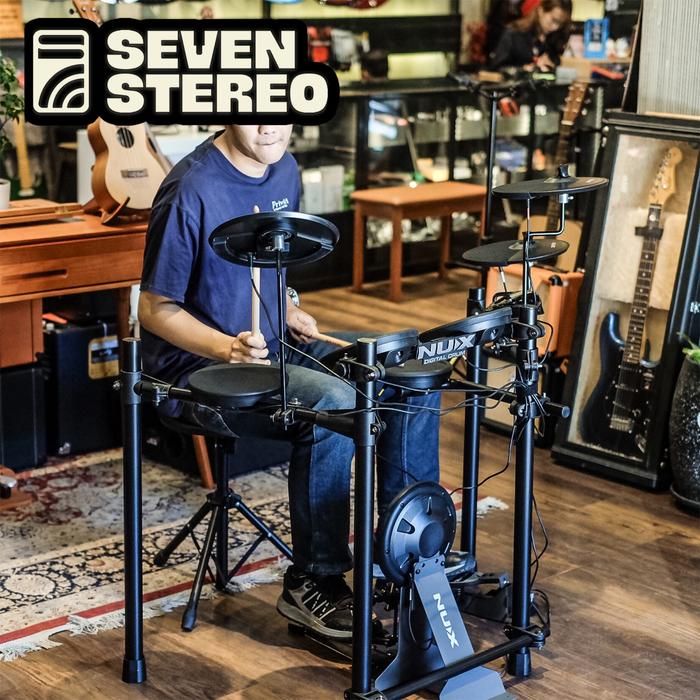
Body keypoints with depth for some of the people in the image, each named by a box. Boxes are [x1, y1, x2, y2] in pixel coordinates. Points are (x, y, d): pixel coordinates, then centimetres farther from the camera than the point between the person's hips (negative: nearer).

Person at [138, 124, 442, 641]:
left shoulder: (284, 170, 4)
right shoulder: (192, 191, -20)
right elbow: (155, 309, -15)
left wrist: (287, 310, 1)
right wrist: (228, 347, -30)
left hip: (276, 346, 8)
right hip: (198, 366, -8)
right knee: (333, 404, -31)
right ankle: (312, 582, -14)